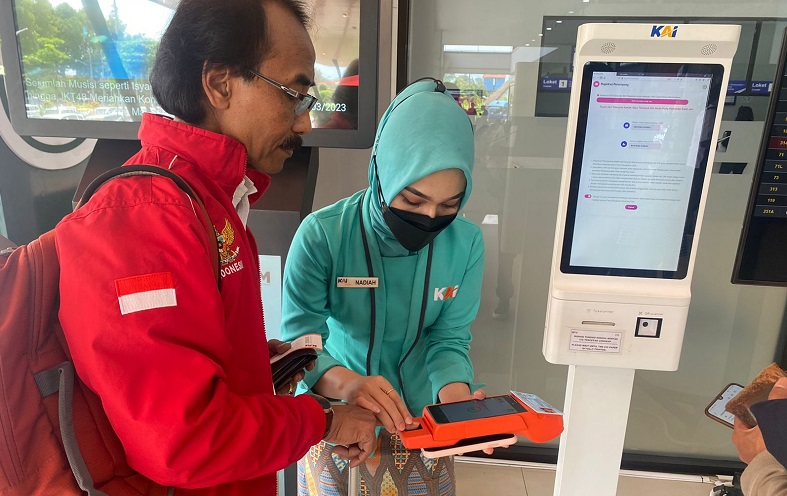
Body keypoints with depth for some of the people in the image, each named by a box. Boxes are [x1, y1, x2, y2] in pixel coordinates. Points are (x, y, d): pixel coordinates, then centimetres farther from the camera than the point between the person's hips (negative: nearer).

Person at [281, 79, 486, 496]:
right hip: (333, 419, -1)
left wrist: (455, 396, -29)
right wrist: (345, 383, -43)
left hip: (420, 420, 2)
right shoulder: (322, 234, -23)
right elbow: (300, 338, -23)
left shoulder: (466, 243, -14)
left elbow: (449, 339, -9)